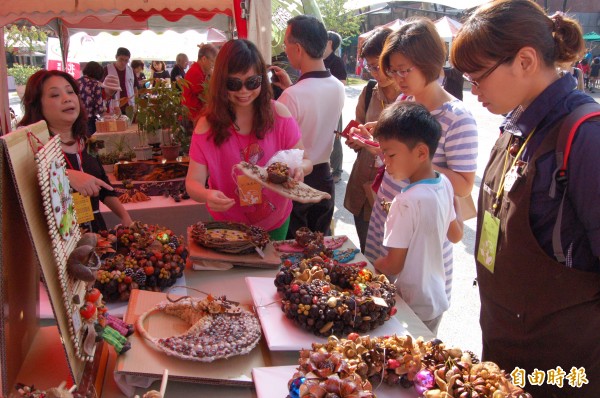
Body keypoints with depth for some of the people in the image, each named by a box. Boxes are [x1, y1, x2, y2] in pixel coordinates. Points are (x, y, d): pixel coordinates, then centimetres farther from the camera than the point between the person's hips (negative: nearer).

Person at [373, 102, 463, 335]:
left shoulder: (408, 201, -27)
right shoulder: (445, 185, -4)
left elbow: (393, 265, -20)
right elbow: (456, 236, 11)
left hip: (413, 307, -8)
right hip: (437, 300, 8)